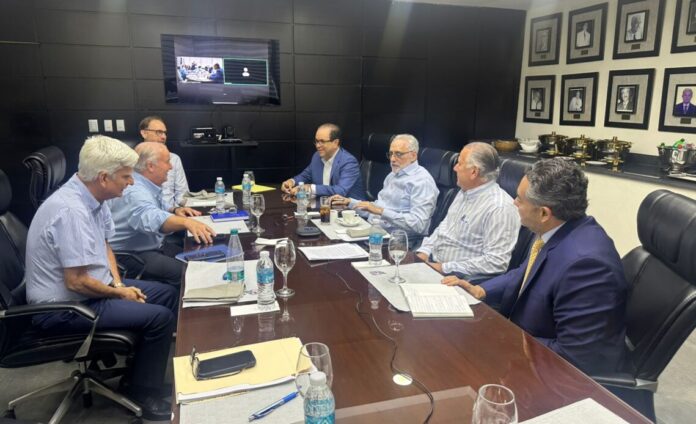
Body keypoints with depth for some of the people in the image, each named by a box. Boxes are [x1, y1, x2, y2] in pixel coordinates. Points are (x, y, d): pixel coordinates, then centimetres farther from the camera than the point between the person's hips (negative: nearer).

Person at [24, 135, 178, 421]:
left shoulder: (92, 196, -1)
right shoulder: (72, 210, -30)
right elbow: (77, 282, -28)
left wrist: (117, 282, 0)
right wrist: (120, 294, -13)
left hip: (86, 290, 10)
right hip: (63, 307, -10)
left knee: (168, 295, 10)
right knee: (160, 317, -18)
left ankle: (139, 371, 20)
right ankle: (142, 394, 4)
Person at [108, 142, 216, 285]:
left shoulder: (150, 185, 6)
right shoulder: (134, 191, -24)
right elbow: (152, 219, -46)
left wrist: (175, 211, 3)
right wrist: (186, 222, -62)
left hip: (155, 245, 10)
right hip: (133, 255, -9)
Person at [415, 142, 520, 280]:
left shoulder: (500, 208, -18)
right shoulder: (464, 193, 10)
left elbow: (496, 262, -22)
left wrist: (445, 268, -21)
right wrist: (423, 252, 1)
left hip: (459, 278, -8)